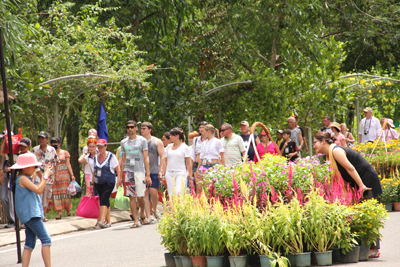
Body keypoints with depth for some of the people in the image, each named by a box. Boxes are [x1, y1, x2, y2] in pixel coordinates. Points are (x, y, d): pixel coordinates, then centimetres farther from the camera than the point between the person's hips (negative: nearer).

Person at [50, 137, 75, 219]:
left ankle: (68, 209, 18)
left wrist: (72, 175, -3)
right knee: (56, 192, -5)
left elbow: (68, 164, 4)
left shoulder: (65, 153, 7)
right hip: (54, 175, 1)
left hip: (64, 175, -1)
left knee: (65, 191, 1)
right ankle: (59, 211, -5)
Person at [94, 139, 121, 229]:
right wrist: (92, 181, 15)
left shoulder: (111, 156, -4)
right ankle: (108, 221, 16)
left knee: (104, 199, -18)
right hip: (98, 183, 6)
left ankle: (101, 221, -28)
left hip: (109, 182, -6)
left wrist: (119, 179, -11)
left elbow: (118, 169, -4)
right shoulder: (96, 157, 11)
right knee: (102, 200, 8)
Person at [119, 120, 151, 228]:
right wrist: (121, 176, 11)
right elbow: (123, 160, 16)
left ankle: (142, 215, 20)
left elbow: (146, 158, 1)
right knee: (132, 197, -2)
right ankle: (135, 220, 0)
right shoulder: (124, 142, 13)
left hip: (139, 171, -2)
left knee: (140, 196, -5)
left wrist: (148, 175, -5)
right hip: (128, 172, 2)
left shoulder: (142, 140, 4)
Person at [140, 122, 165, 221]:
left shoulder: (157, 142, 6)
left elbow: (162, 157, 2)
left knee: (153, 192, -9)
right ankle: (148, 216, -2)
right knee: (145, 194, -3)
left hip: (154, 171, -2)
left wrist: (161, 170, -8)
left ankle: (155, 210, 18)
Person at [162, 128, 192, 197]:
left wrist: (190, 176, -3)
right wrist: (163, 173, 12)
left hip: (180, 173, -4)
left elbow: (188, 163, 0)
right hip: (169, 173, 4)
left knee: (178, 193, -19)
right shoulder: (169, 146, 11)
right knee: (171, 195, 1)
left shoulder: (184, 147, 0)